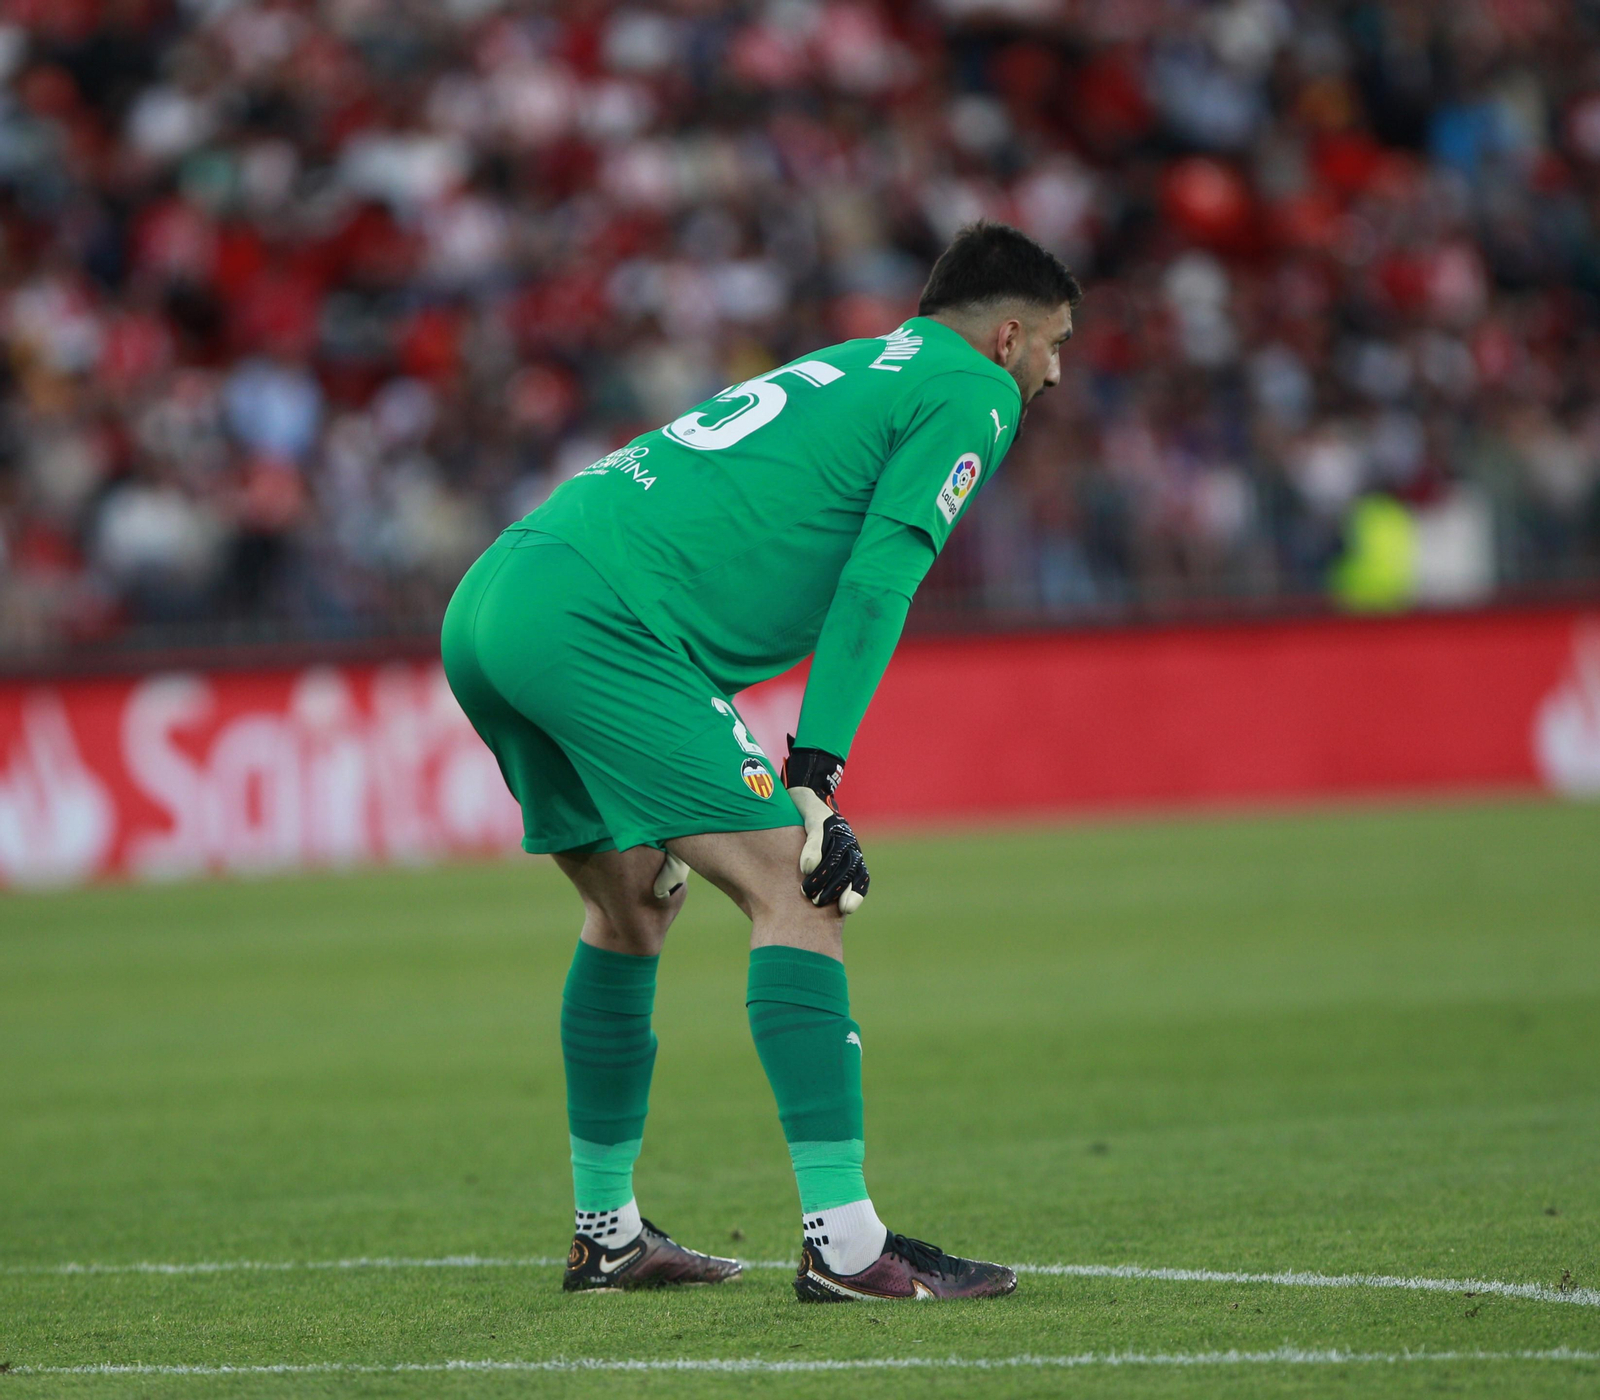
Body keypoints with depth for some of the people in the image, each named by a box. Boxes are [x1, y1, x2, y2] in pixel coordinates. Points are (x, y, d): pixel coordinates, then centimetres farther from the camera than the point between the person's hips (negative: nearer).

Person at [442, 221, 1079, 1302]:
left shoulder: (842, 372, 31)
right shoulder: (972, 393, 5)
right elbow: (876, 579, -8)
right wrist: (817, 774, -10)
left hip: (488, 605, 10)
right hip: (600, 622, -10)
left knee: (635, 899, 23)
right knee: (795, 888, -9)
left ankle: (607, 1234, 30)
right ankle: (843, 1243, -16)